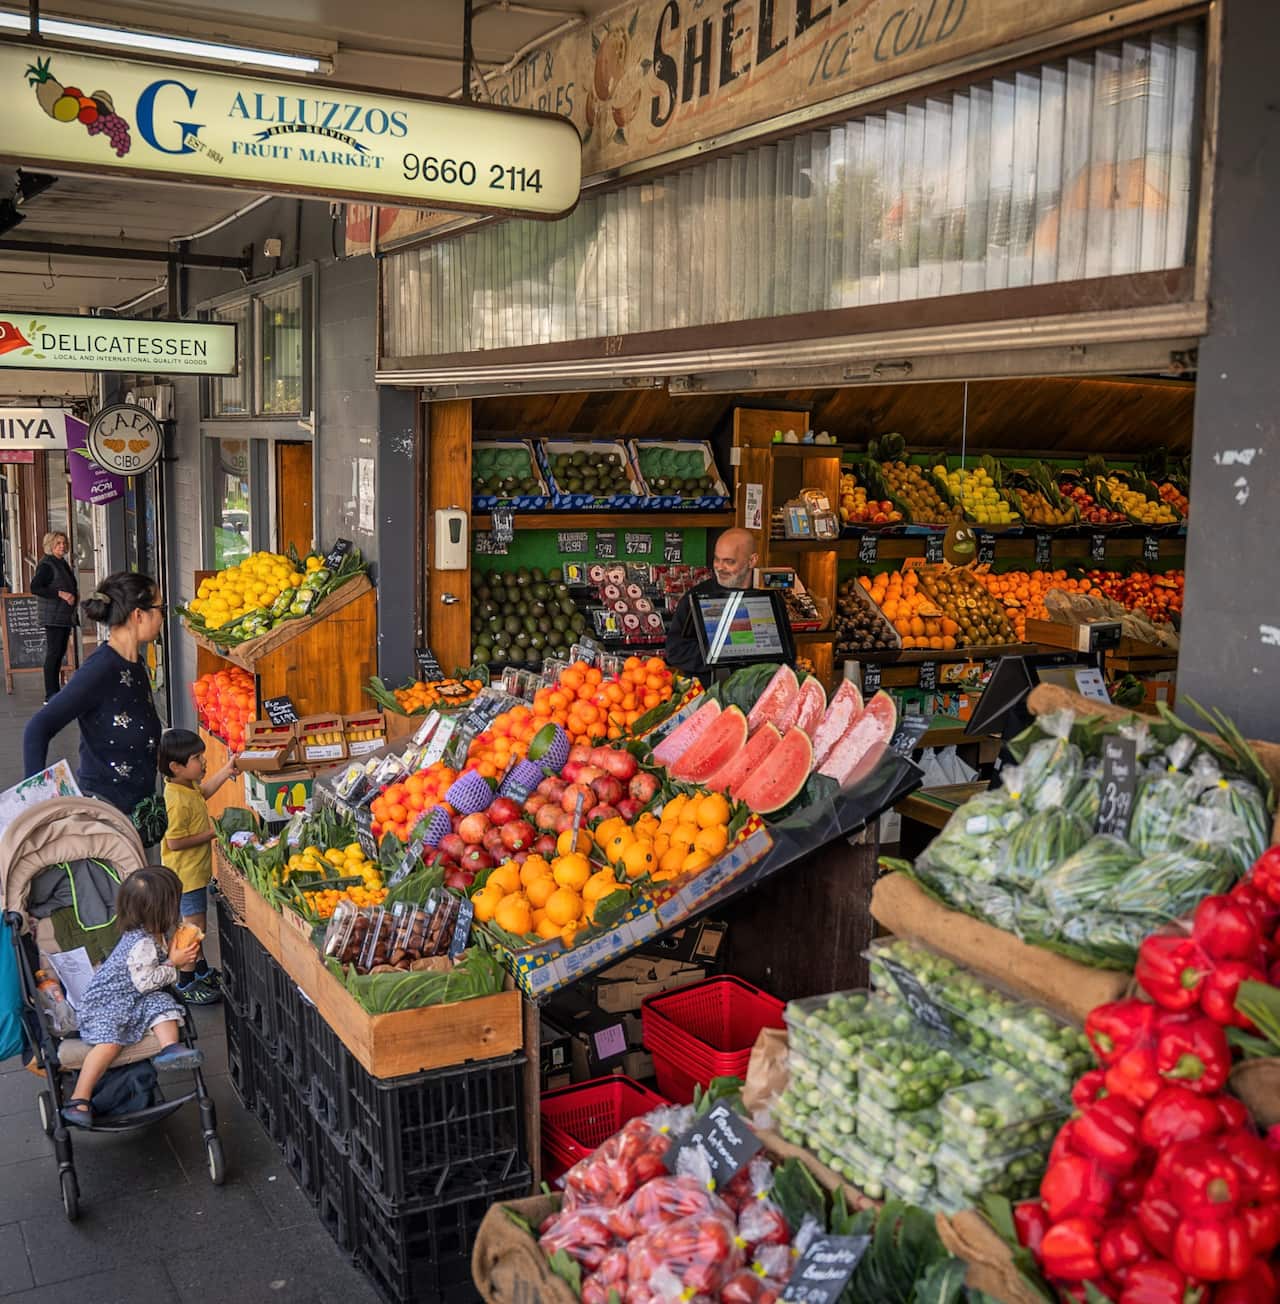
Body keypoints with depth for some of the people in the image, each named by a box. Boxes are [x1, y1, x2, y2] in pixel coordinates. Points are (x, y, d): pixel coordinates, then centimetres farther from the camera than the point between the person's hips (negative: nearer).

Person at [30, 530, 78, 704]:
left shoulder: (62, 564, 17)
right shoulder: (46, 565, -11)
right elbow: (35, 588, -20)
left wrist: (74, 595, 11)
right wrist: (60, 594, -22)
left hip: (65, 616, 9)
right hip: (53, 616, -9)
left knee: (60, 653, 12)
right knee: (53, 654, -9)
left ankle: (55, 692, 18)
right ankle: (50, 695, -7)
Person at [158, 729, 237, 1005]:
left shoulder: (187, 785, 0)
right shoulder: (178, 802, -30)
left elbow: (203, 790, 24)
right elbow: (175, 842, -29)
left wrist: (226, 771, 14)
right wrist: (211, 833, -22)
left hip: (196, 870, 10)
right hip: (186, 873, -10)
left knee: (197, 923, 22)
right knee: (194, 926, 0)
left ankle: (202, 971, 37)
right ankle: (186, 984, 12)